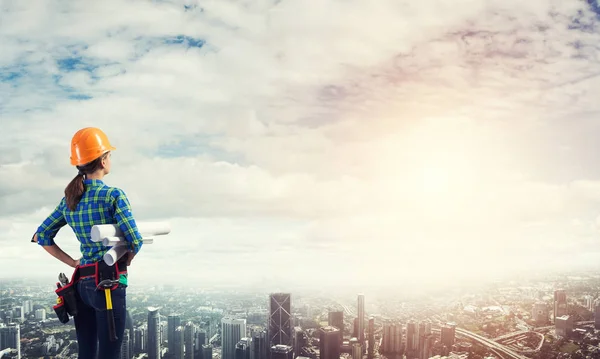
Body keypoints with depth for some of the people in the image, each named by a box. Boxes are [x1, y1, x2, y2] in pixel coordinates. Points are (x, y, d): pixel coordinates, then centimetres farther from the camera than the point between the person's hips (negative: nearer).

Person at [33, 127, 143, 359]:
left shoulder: (69, 199, 10)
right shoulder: (113, 195, -9)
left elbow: (41, 237, 16)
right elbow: (135, 241, -15)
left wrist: (73, 263, 13)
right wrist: (126, 260, 5)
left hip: (82, 284, 7)